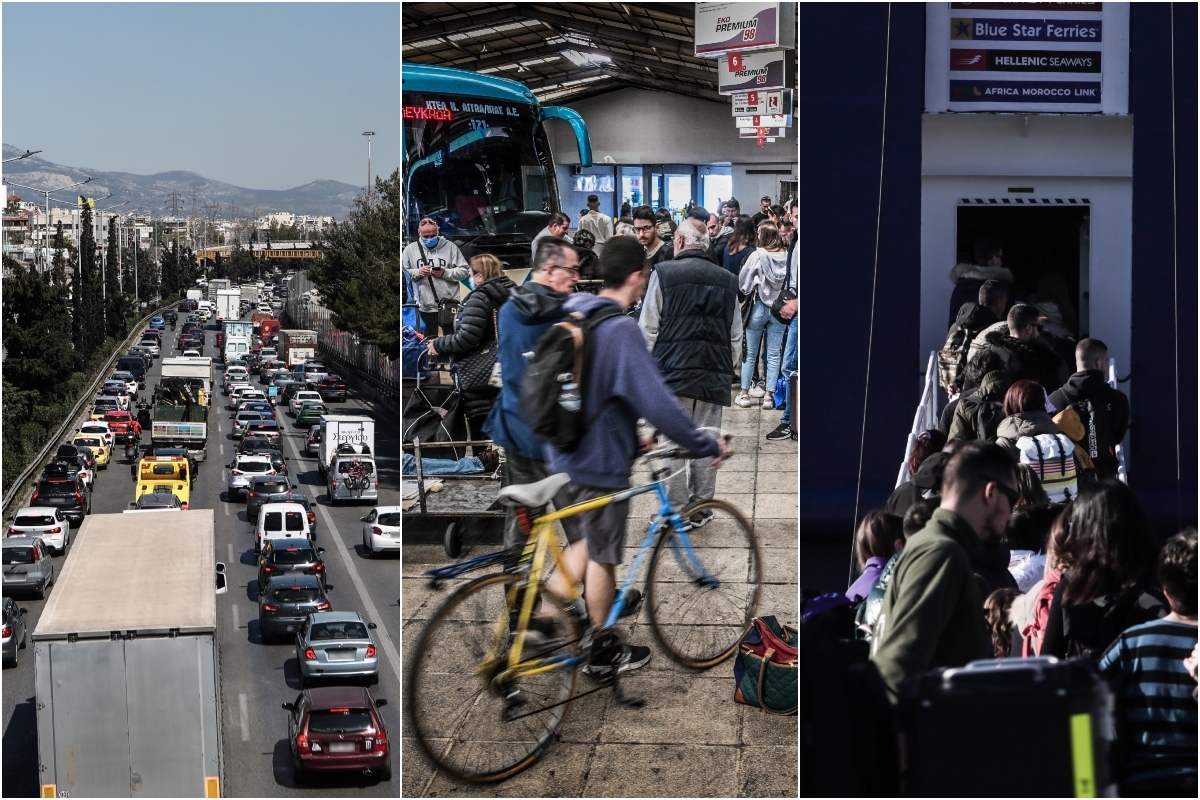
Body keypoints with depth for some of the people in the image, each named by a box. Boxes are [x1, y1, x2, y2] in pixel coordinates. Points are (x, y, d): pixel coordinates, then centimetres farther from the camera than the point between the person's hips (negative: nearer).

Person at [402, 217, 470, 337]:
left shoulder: (450, 246, -1)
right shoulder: (411, 249, 3)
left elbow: (464, 270, -2)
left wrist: (445, 273, -15)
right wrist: (417, 273, -13)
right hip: (426, 304, 1)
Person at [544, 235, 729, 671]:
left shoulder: (572, 317, 4)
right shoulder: (621, 329, -22)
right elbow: (657, 403, -26)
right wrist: (707, 446, -16)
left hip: (562, 457, 8)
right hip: (601, 463, -8)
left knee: (583, 544, 23)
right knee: (603, 558, 8)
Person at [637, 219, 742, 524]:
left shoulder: (664, 274, -4)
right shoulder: (726, 280, 9)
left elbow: (648, 330, -3)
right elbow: (736, 337, 13)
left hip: (672, 373, -4)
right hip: (714, 378, 4)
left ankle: (676, 512, 3)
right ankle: (701, 508, 16)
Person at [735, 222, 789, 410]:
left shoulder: (757, 255, -10)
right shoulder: (787, 257, -5)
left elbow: (742, 281, -4)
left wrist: (749, 290, 14)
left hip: (759, 307, -2)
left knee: (750, 353, 10)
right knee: (774, 355, 7)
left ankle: (745, 394, 13)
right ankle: (769, 395, 6)